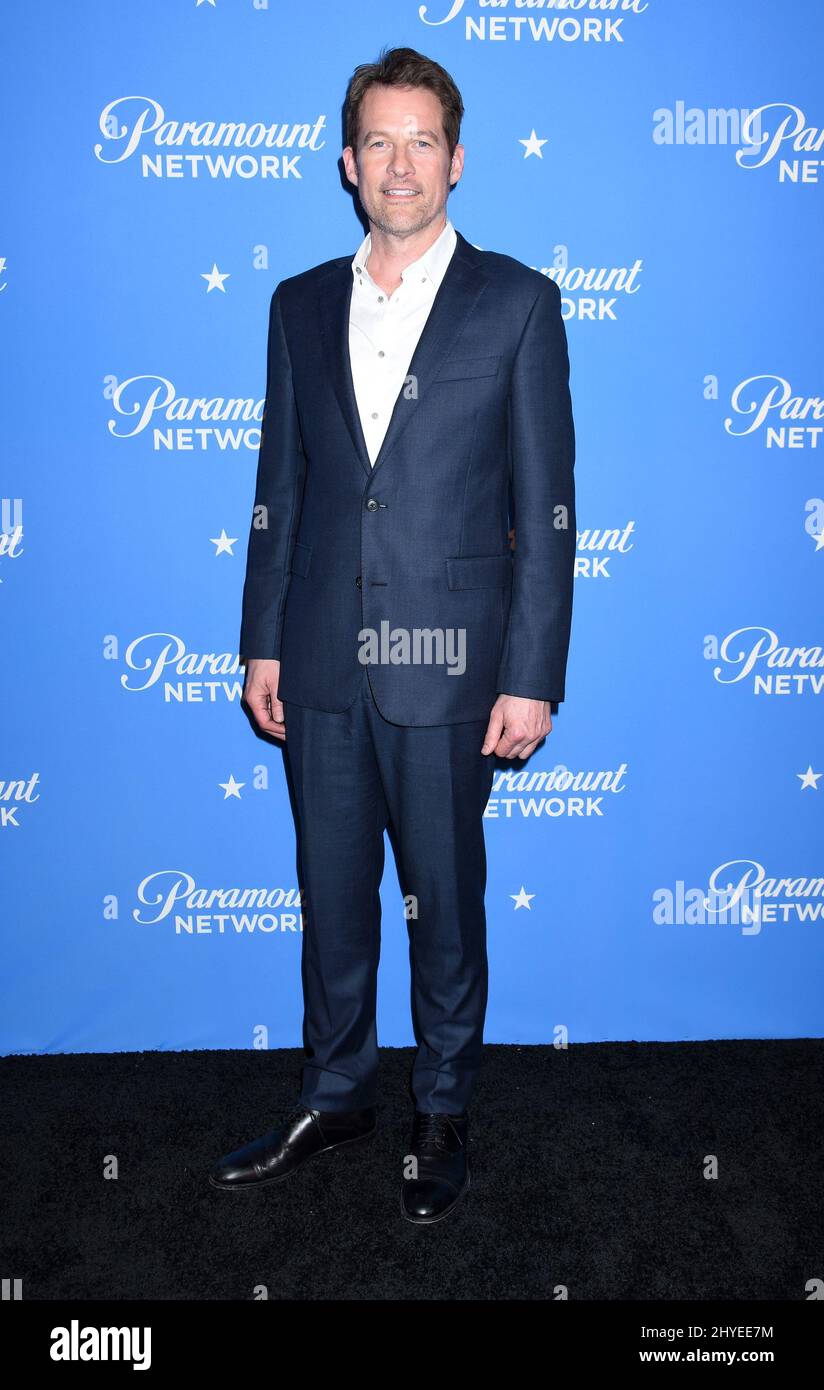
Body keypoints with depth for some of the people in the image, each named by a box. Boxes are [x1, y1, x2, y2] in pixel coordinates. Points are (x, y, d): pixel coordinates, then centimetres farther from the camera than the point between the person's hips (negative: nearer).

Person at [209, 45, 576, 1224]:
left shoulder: (517, 303, -1)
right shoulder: (301, 305, 10)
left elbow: (547, 505, -5)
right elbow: (279, 487, 11)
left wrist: (533, 678, -10)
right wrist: (263, 643, 7)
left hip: (446, 664, -3)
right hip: (323, 663, 4)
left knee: (445, 900, 10)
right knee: (332, 895, 15)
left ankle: (443, 1114, 30)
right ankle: (334, 1098, 35)